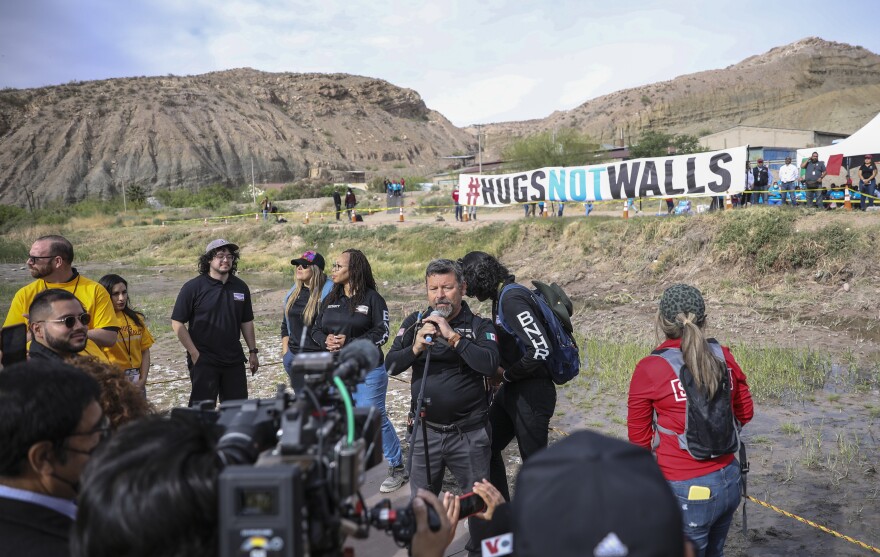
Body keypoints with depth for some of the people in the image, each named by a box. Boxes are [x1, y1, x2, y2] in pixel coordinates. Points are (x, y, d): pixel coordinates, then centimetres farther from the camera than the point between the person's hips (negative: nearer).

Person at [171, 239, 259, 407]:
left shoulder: (240, 287, 7)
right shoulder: (193, 287, -7)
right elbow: (177, 323, -7)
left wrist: (253, 351, 11)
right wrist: (194, 353, -11)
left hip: (234, 361, 4)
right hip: (203, 361, -4)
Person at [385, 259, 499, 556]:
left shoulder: (479, 326, -4)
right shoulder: (414, 322, 4)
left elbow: (490, 364, -20)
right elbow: (390, 365, -2)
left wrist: (453, 336, -23)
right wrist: (415, 348, -20)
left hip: (469, 433, -2)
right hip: (425, 431, 2)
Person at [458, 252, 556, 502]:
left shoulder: (512, 299, -21)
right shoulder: (501, 297, 9)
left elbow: (540, 349, -29)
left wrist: (505, 375, -15)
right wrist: (501, 371, 4)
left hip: (532, 392, -10)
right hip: (512, 388, 10)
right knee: (487, 446, 18)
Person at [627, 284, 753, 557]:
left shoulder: (649, 370, -16)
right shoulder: (724, 357, -3)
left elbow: (639, 437, -5)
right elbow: (745, 413, 11)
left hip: (687, 492, -5)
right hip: (728, 481, 5)